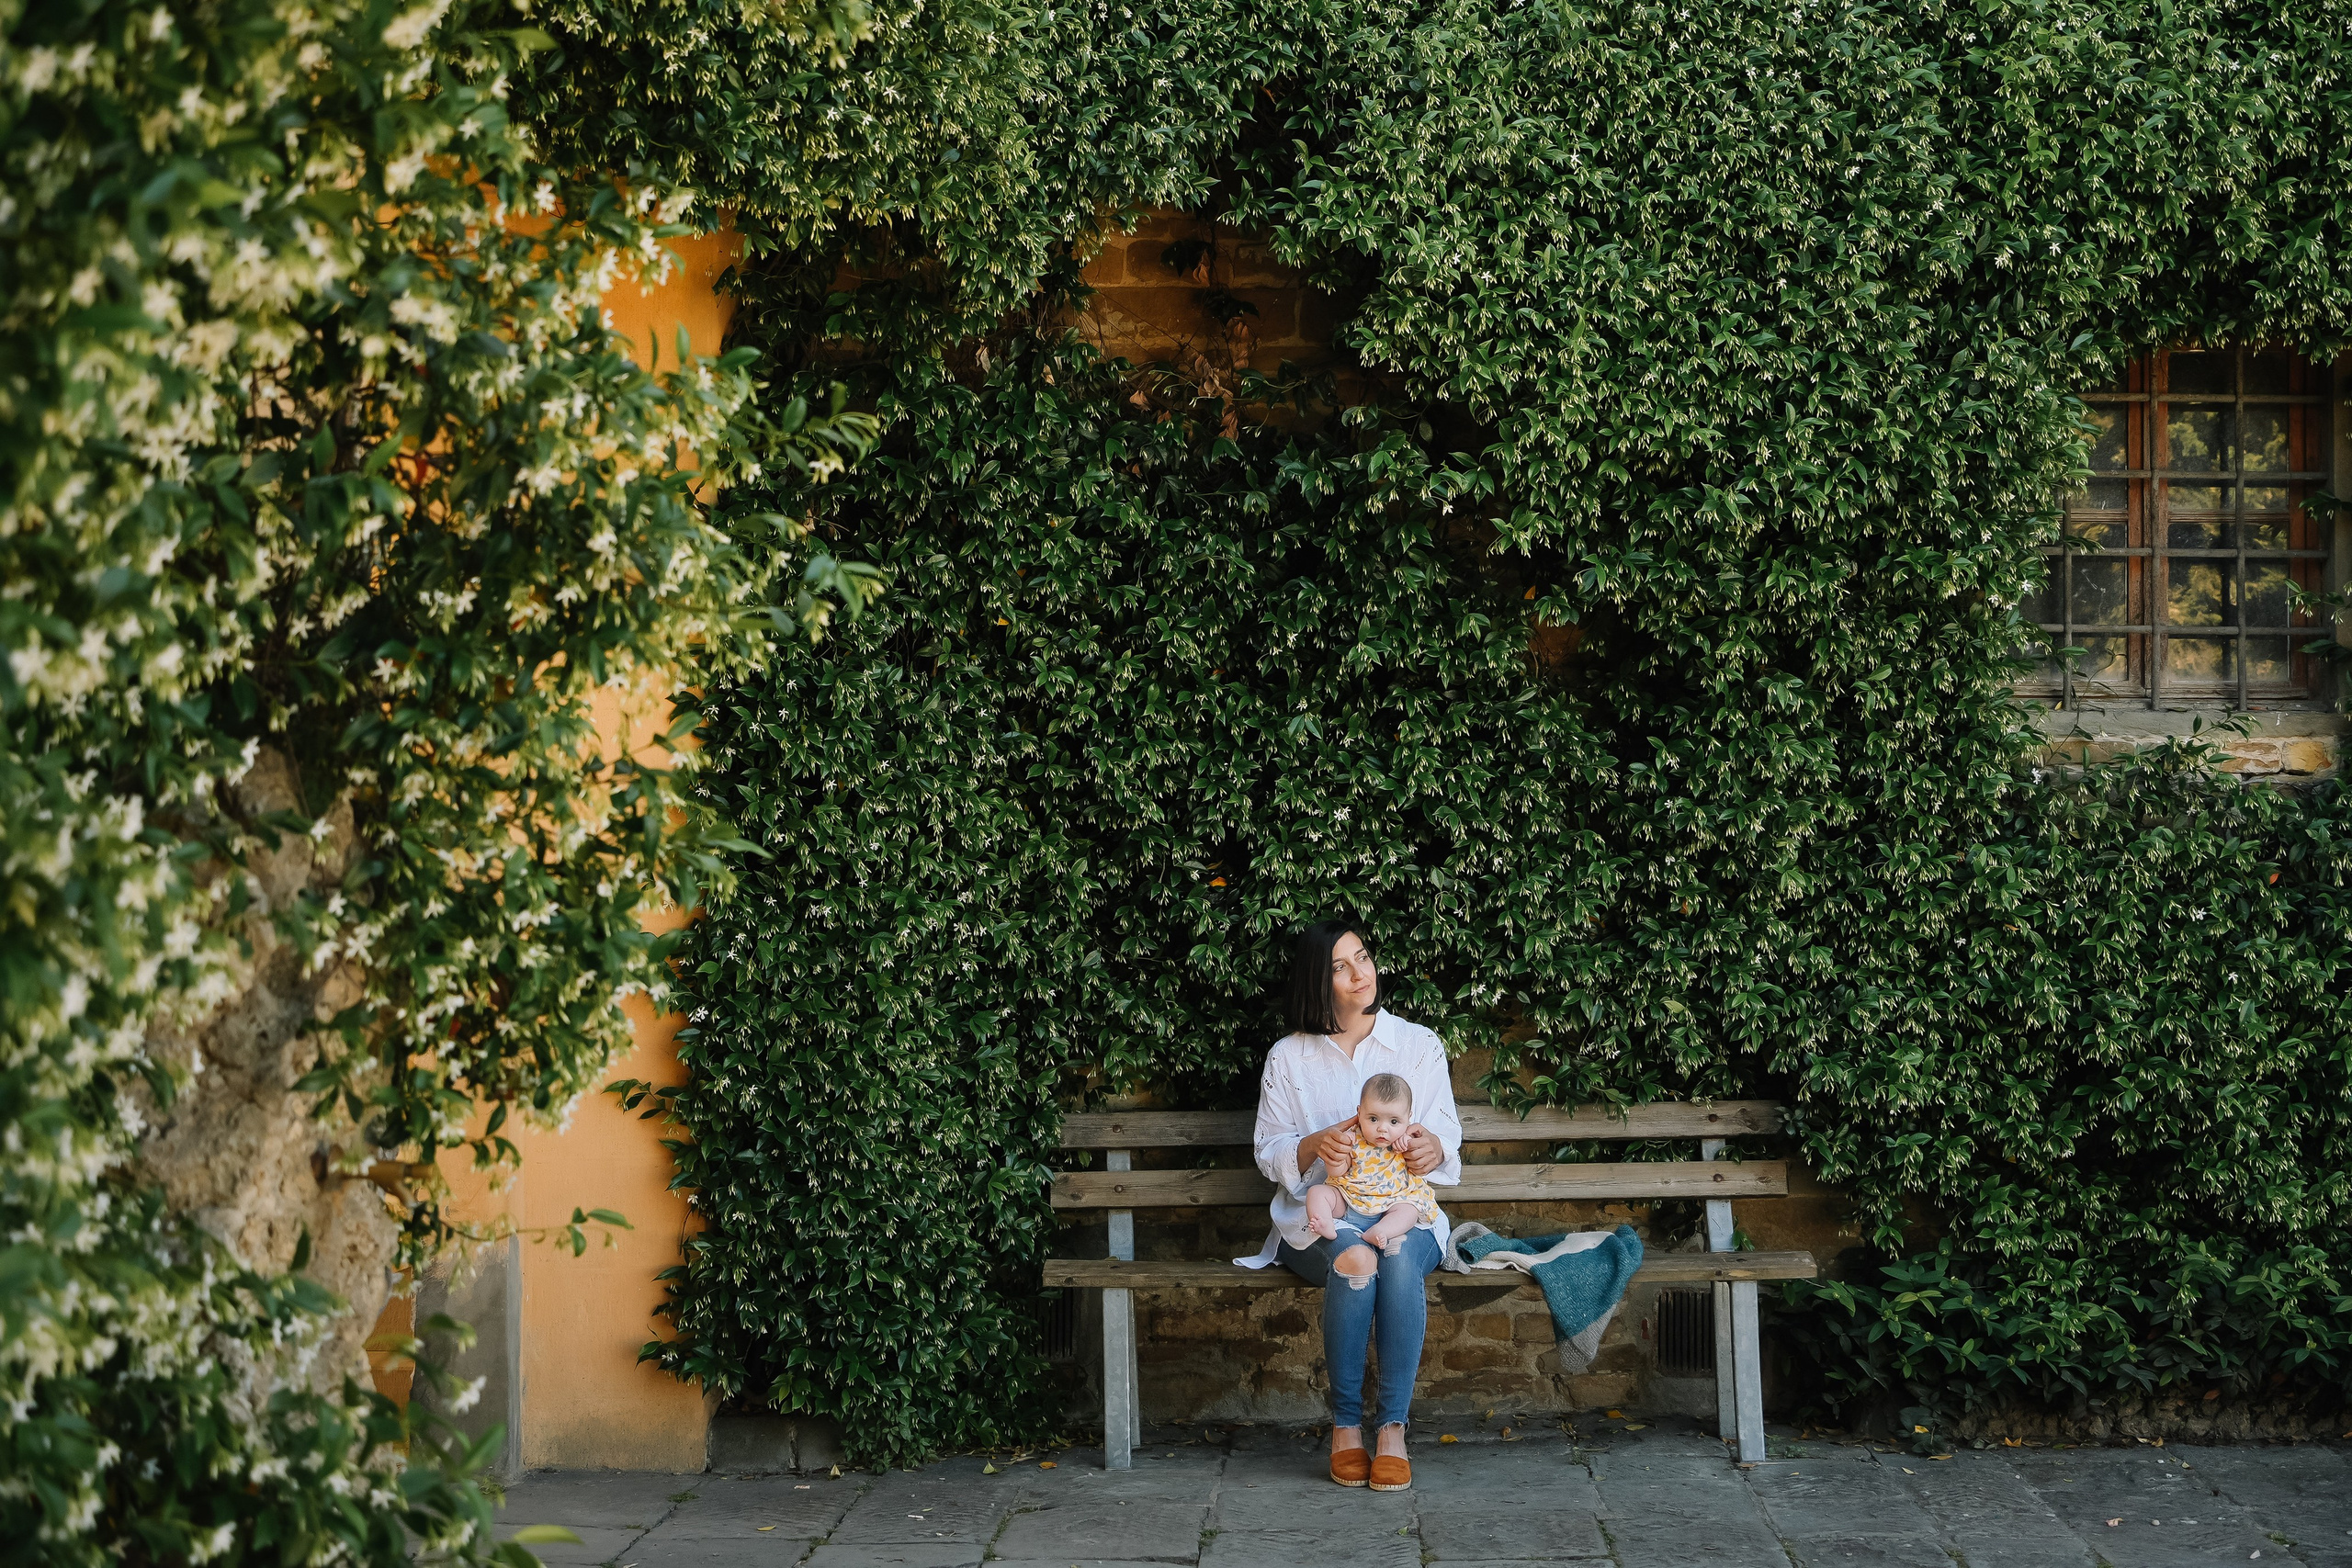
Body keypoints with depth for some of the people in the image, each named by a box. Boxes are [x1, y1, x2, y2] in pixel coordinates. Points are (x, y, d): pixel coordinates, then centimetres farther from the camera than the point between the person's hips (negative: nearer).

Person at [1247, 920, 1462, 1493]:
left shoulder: (1419, 1046, 8)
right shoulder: (1288, 1057, 7)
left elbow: (1448, 1142, 6)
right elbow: (1269, 1154, 7)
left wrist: (1433, 1150, -20)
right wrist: (1314, 1145, -16)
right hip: (1319, 1217, 0)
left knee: (1401, 1257, -37)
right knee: (1354, 1256, -36)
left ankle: (1393, 1425, -31)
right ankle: (1346, 1424, -26)